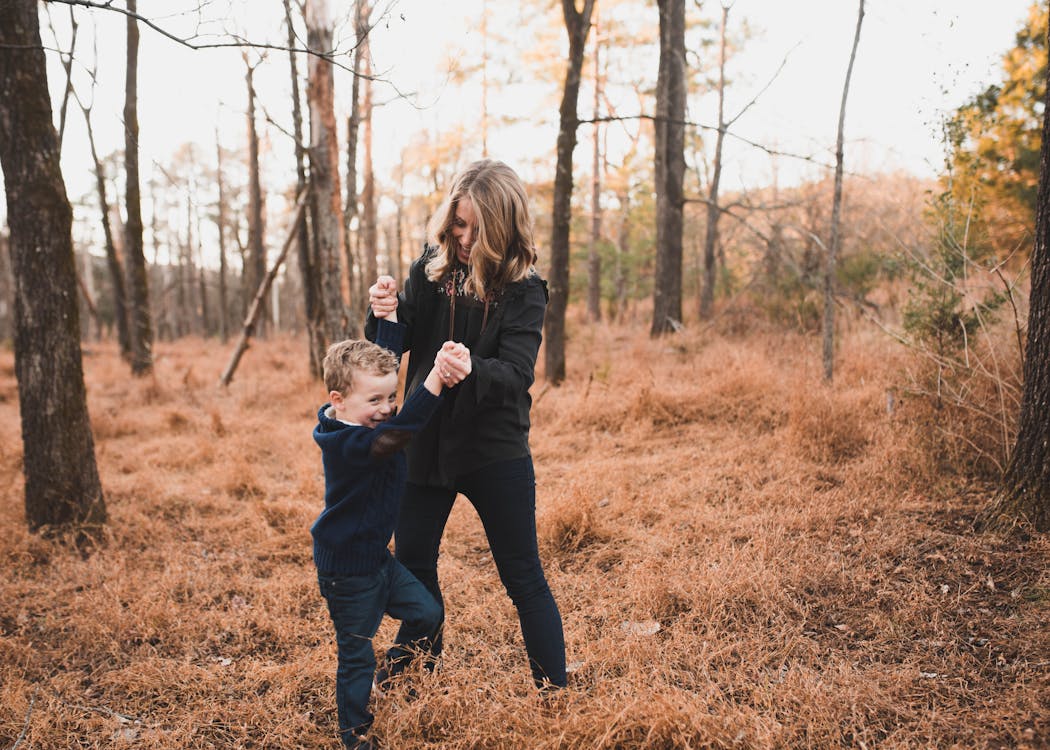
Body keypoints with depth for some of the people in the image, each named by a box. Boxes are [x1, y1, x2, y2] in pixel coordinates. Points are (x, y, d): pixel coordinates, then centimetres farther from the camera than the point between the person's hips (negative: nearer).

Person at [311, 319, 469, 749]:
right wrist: (437, 375, -55)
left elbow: (386, 355, 5)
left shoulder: (363, 419, -4)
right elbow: (398, 432, -50)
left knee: (428, 614, 17)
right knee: (357, 657, 6)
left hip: (378, 557, 9)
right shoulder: (349, 444, -31)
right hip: (347, 572, -9)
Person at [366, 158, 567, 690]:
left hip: (494, 451, -4)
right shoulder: (429, 268, -1)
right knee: (412, 564, 18)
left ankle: (553, 689, 18)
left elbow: (516, 374, -22)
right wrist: (386, 314, -23)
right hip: (426, 442, 5)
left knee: (523, 577, 3)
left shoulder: (523, 288, -12)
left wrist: (473, 371, -43)